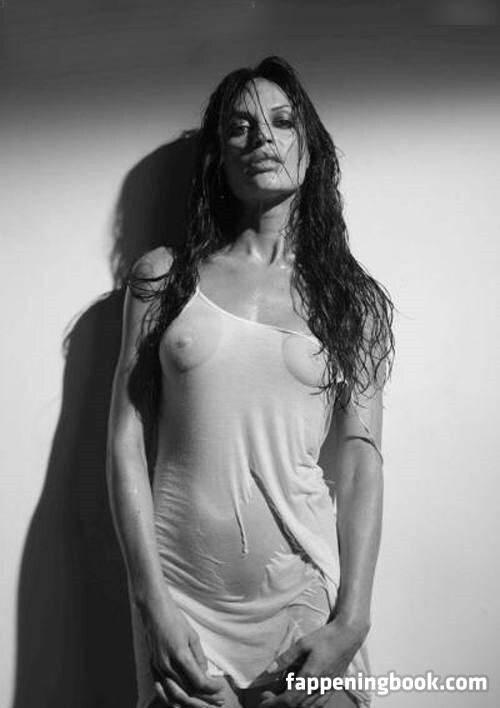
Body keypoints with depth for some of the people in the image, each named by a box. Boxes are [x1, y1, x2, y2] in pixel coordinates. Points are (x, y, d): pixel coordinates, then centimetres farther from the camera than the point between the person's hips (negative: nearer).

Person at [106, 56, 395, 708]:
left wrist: (352, 621, -10)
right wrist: (153, 604, -8)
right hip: (180, 594, 0)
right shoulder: (163, 276, 2)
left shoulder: (355, 299, 3)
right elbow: (126, 440, -1)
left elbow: (360, 460, -2)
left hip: (305, 594, 1)